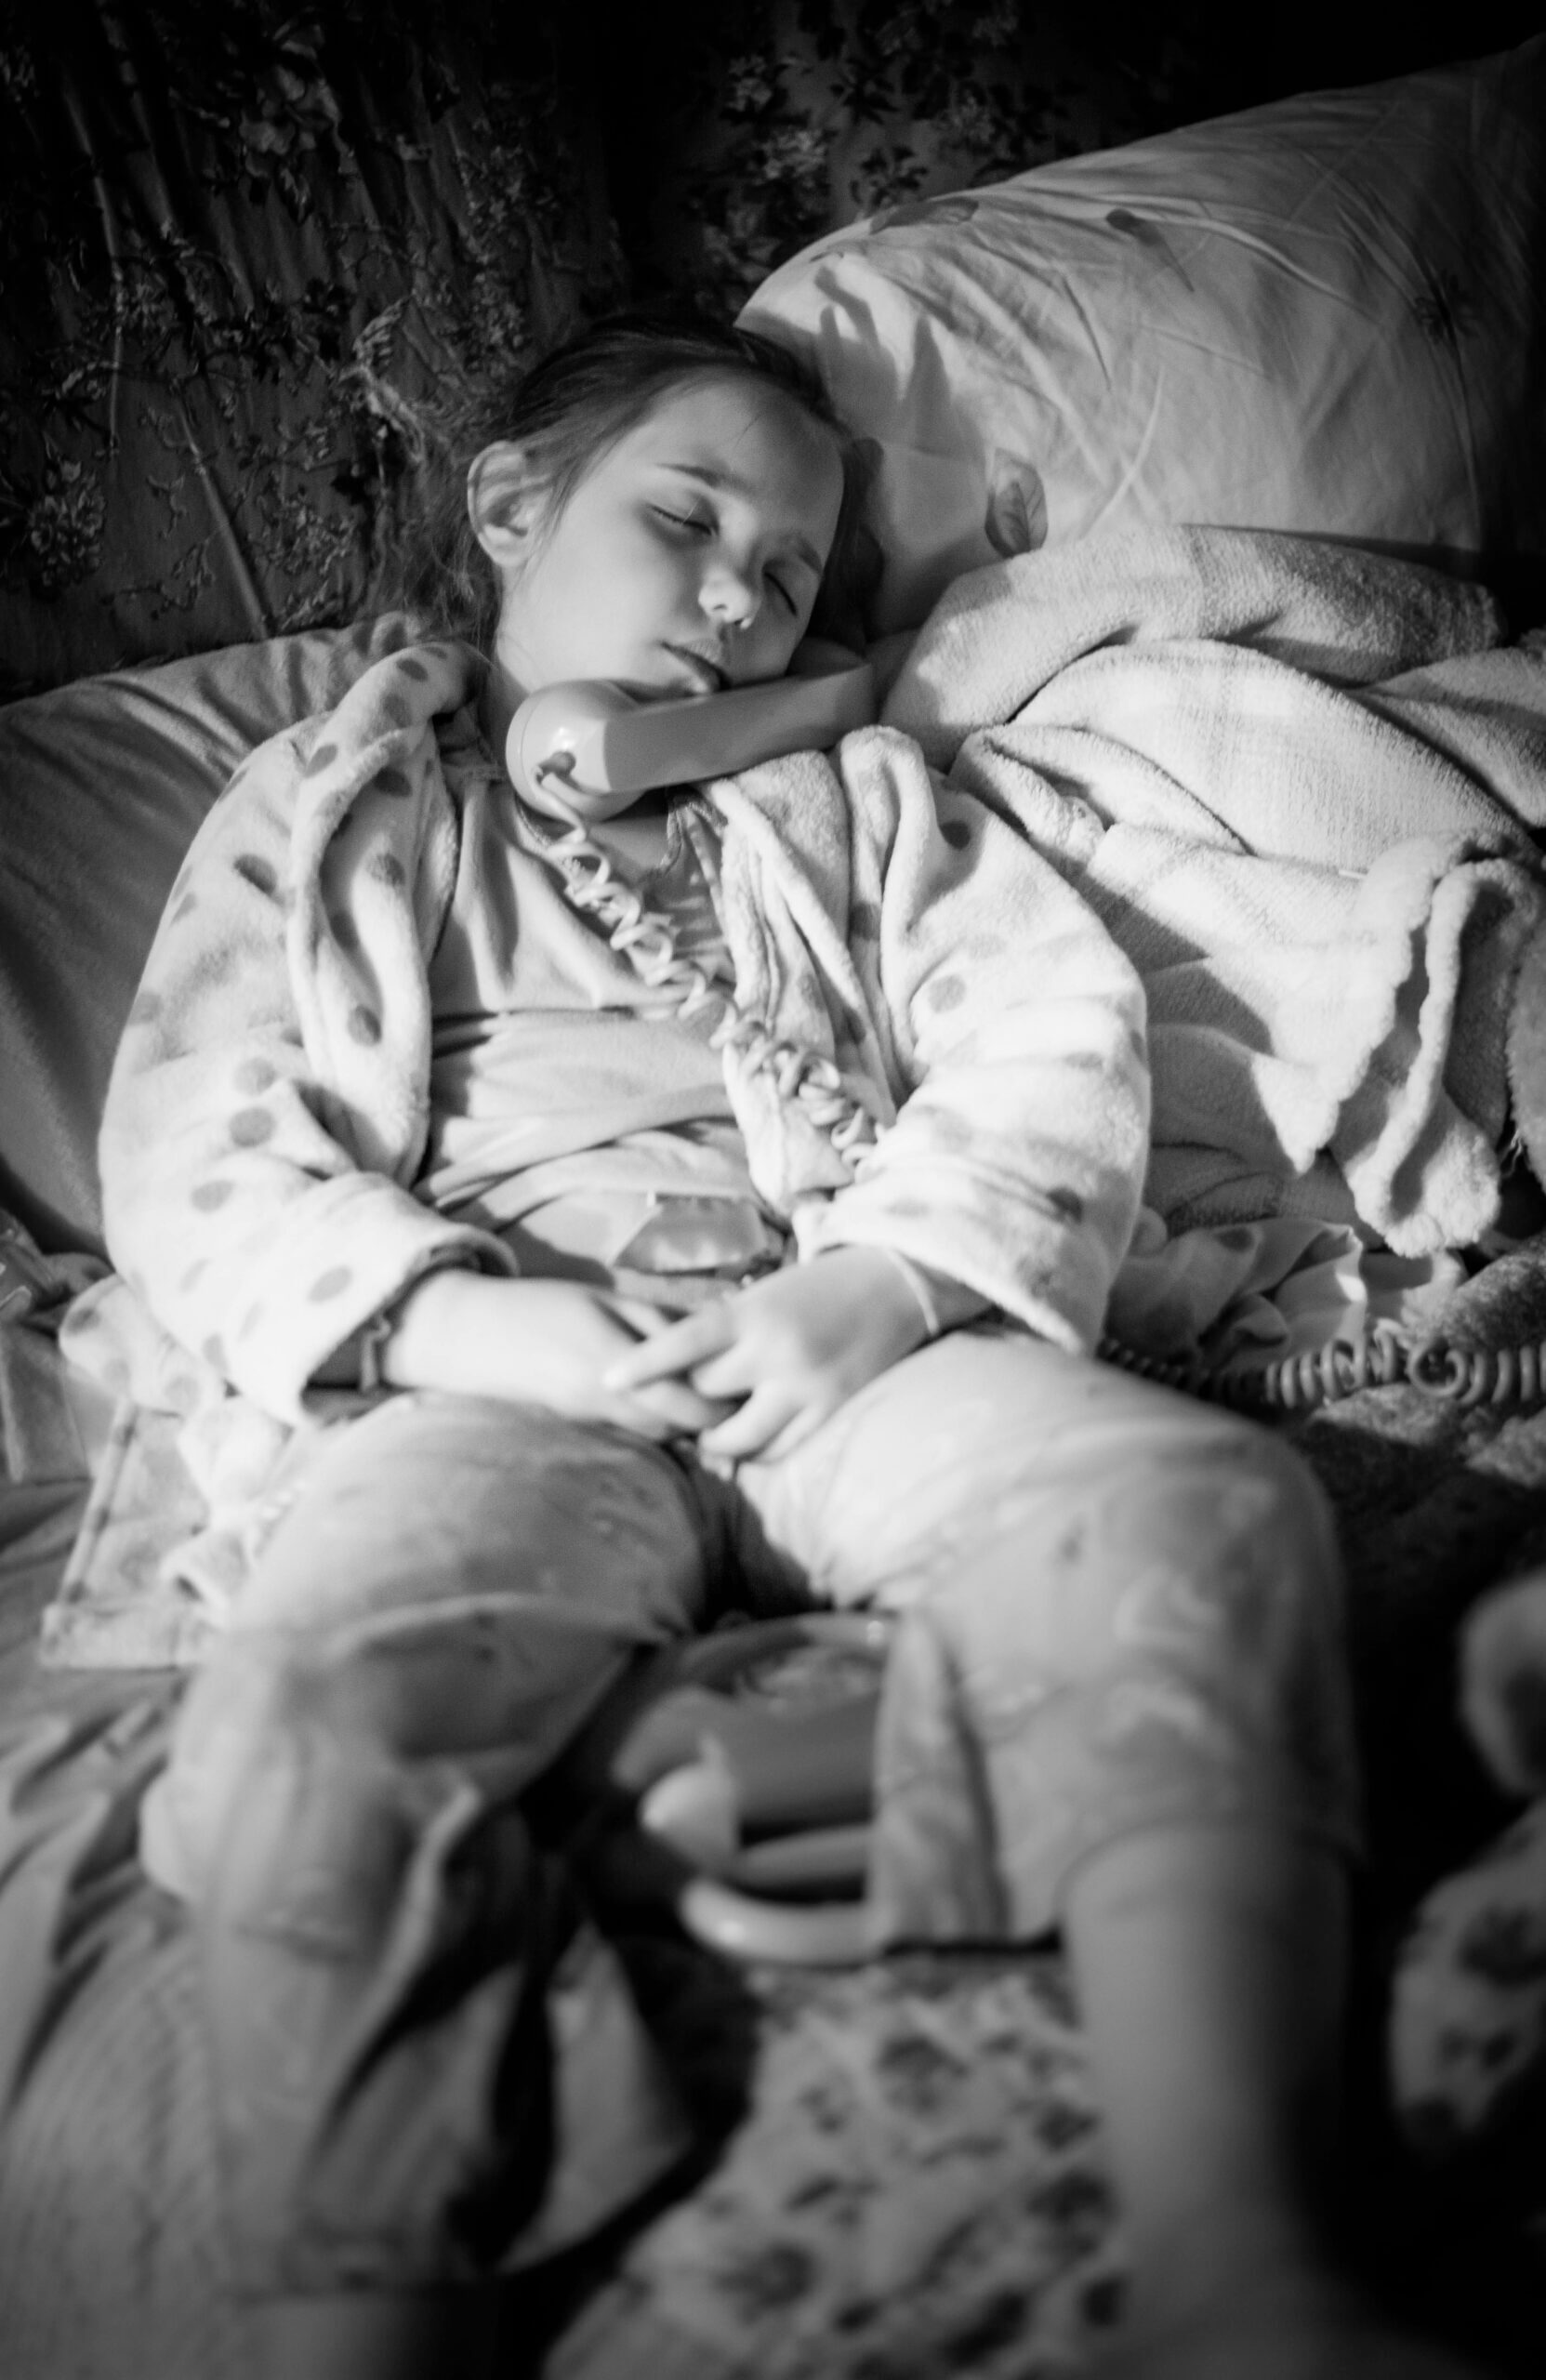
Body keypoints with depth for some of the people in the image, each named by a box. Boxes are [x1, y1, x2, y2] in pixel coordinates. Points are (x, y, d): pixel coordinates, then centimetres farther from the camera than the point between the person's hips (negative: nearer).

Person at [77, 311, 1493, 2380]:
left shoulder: (853, 794, 27)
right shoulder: (319, 818, 21)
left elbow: (1055, 1031, 11)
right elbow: (191, 1163, 8)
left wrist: (881, 1289, -9)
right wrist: (467, 1322, -11)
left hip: (853, 1347, 2)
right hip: (494, 1381, -1)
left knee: (1200, 1500, -27)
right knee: (312, 1705, -33)